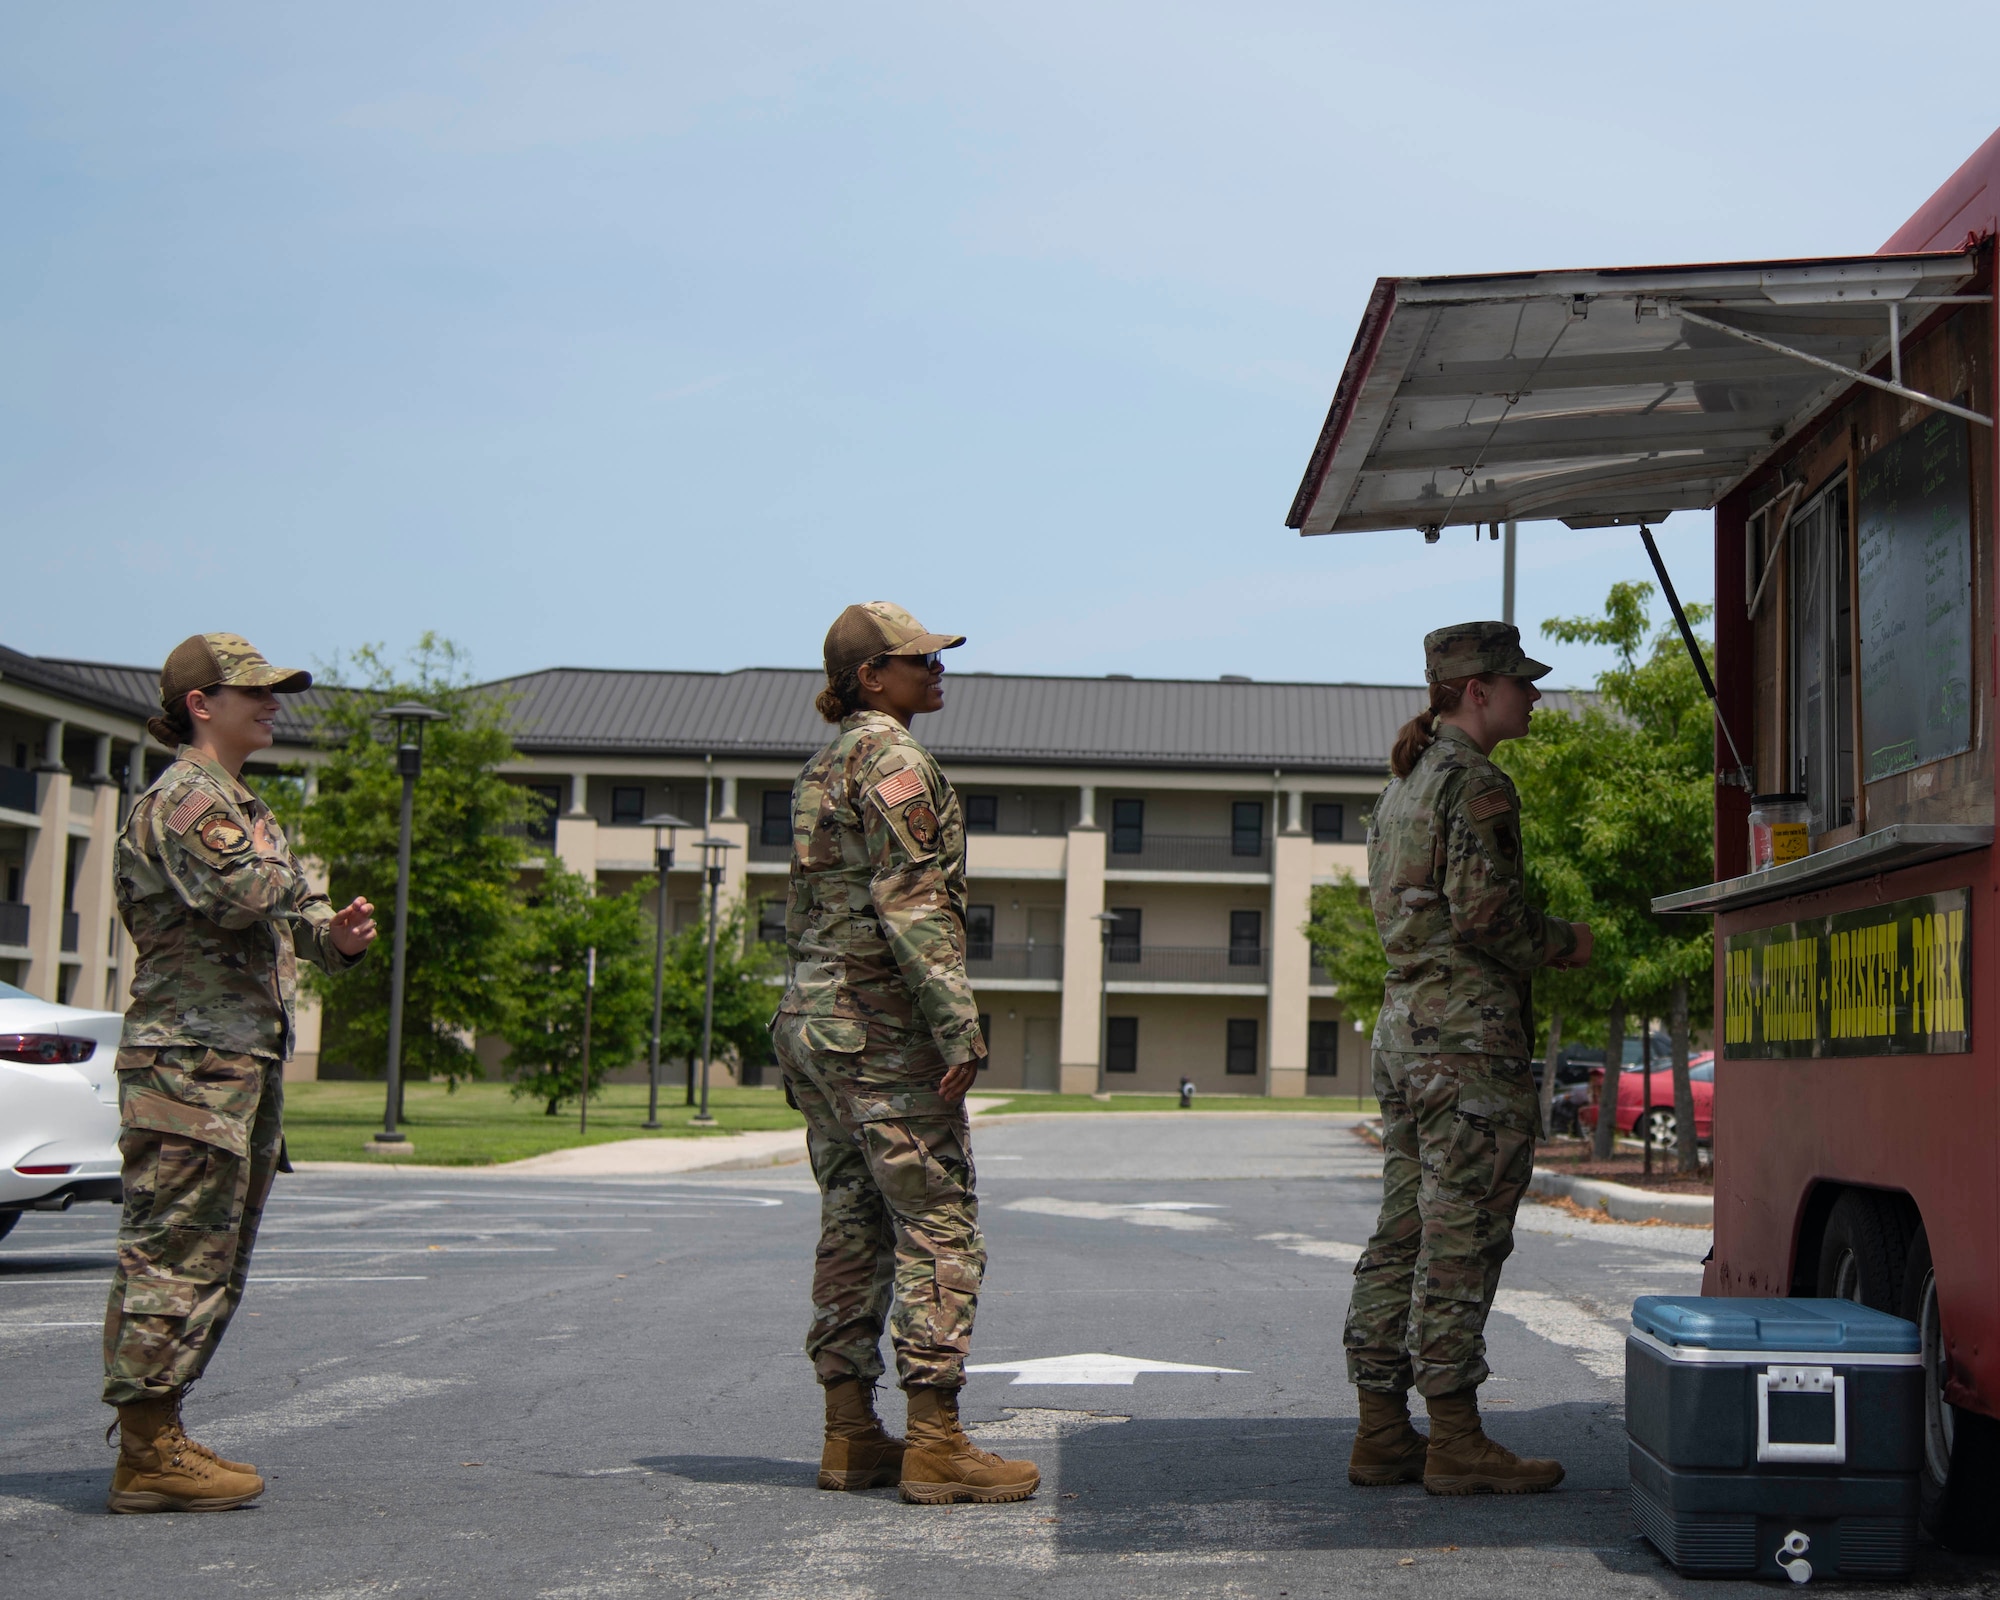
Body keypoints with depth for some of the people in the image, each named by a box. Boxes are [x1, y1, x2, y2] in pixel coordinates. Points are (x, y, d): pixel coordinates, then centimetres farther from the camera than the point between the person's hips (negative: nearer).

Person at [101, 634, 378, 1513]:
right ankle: (148, 1456, -7)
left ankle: (160, 1439, 18)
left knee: (211, 1262, 13)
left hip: (243, 1062, 10)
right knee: (177, 1254, -9)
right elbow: (237, 893, -26)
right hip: (192, 1057, -10)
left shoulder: (241, 806, 23)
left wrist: (337, 935, -1)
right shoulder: (186, 797, -10)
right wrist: (286, 871, -5)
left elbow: (290, 917, 22)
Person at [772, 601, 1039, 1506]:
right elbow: (913, 901, -20)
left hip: (815, 1019, 10)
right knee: (940, 1229, -6)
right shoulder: (890, 756, -11)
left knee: (852, 1230, 11)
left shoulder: (822, 768, 18)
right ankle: (935, 1446, -7)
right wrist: (958, 1023, -21)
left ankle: (850, 1437, 14)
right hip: (883, 1023, -10)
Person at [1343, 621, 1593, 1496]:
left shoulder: (1402, 784, 19)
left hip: (1404, 1025, 10)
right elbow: (1482, 913, -20)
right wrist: (1564, 942, -3)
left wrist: (1536, 944, 22)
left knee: (1404, 1232, 10)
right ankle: (1455, 1440, -2)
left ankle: (1382, 1432, 12)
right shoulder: (1475, 783, -11)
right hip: (1469, 1033, -10)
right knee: (1462, 1238, -6)